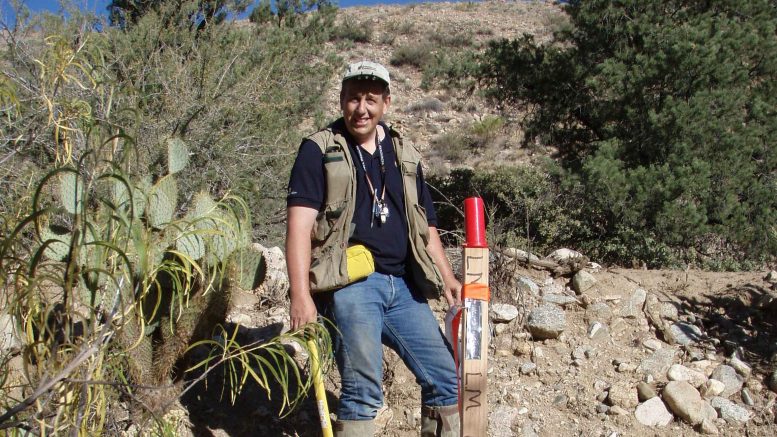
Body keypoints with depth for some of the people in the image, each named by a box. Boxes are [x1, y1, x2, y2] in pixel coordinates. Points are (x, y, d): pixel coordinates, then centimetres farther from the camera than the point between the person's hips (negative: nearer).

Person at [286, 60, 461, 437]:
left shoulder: (404, 155, 18)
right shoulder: (319, 150, 1)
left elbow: (425, 225, 22)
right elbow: (299, 224, -9)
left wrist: (446, 277, 10)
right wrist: (300, 295, -18)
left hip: (403, 286, 6)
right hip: (350, 284, -5)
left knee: (447, 381, 6)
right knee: (363, 390, -12)